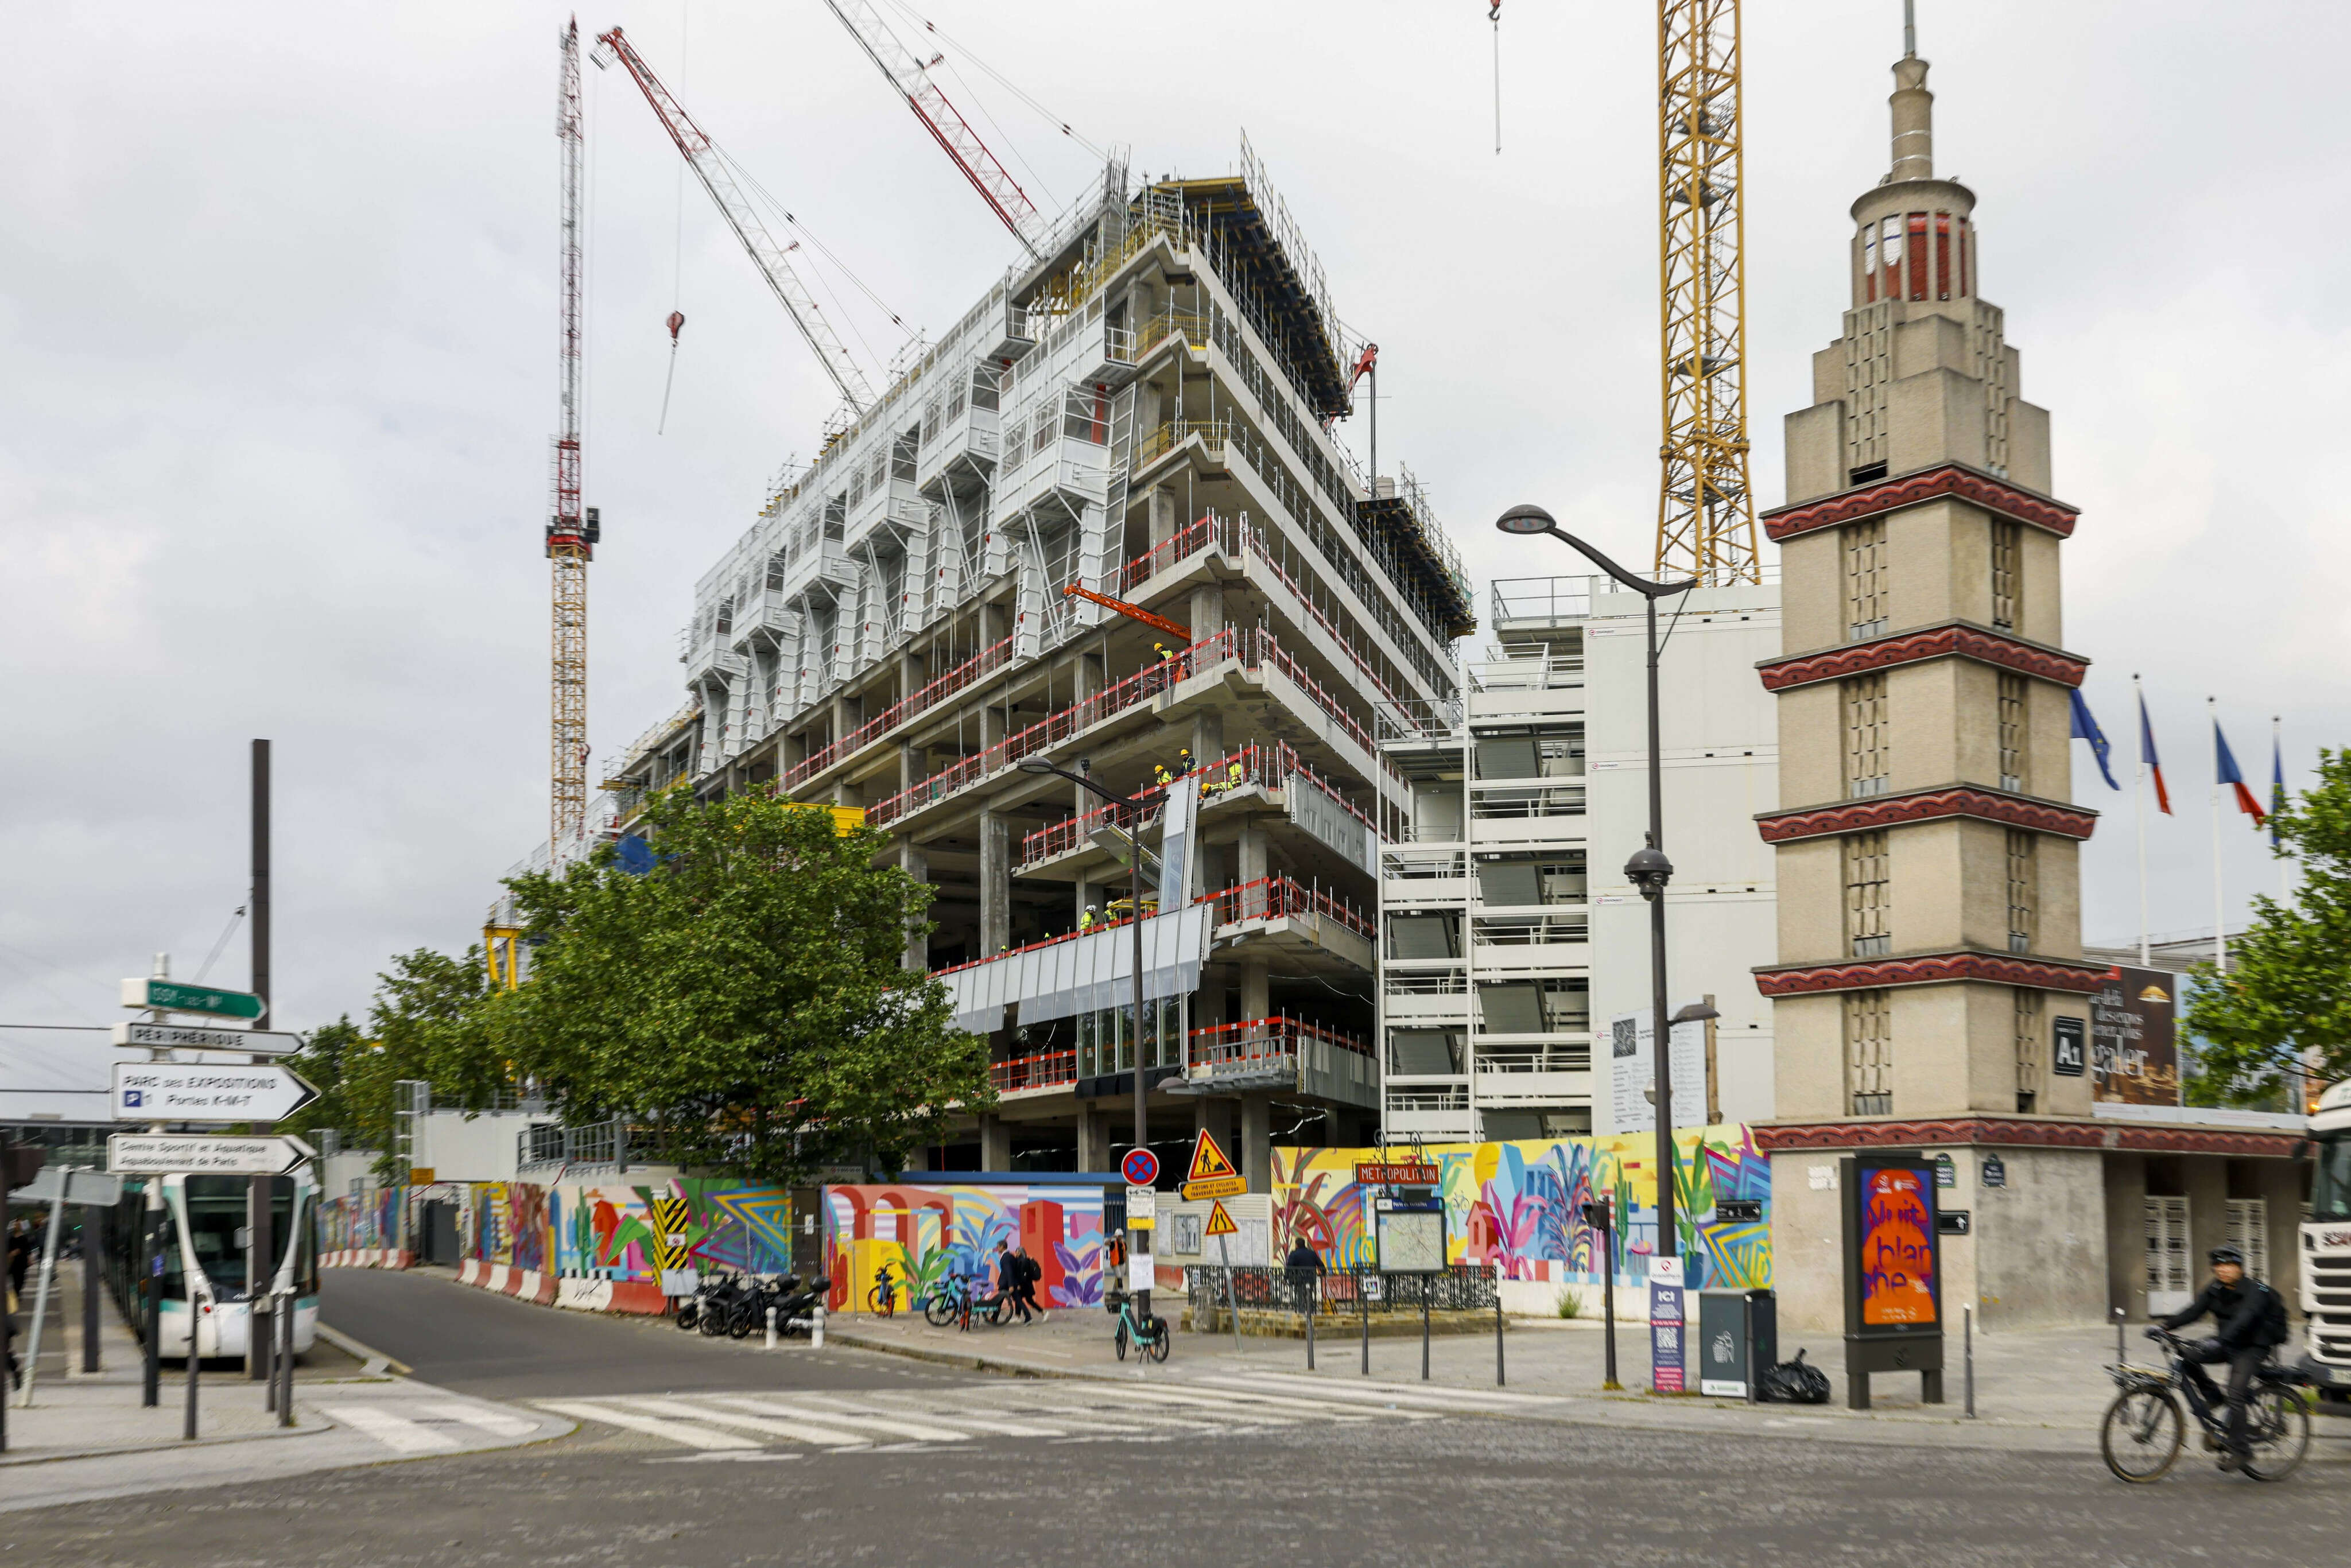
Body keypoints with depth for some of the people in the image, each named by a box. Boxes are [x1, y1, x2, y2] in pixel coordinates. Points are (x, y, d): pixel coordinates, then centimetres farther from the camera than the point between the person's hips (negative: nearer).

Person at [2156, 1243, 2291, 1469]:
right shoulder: (2215, 1289, 2)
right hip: (2225, 1343, 6)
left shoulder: (2255, 1291, -18)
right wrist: (2166, 1324, -23)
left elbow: (2244, 1319, -34)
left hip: (2252, 1347, -6)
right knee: (2187, 1355, -17)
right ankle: (2212, 1396, 3)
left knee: (2236, 1395, -19)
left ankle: (2238, 1449, -10)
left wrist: (2219, 1340, -49)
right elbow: (2194, 1310, -7)